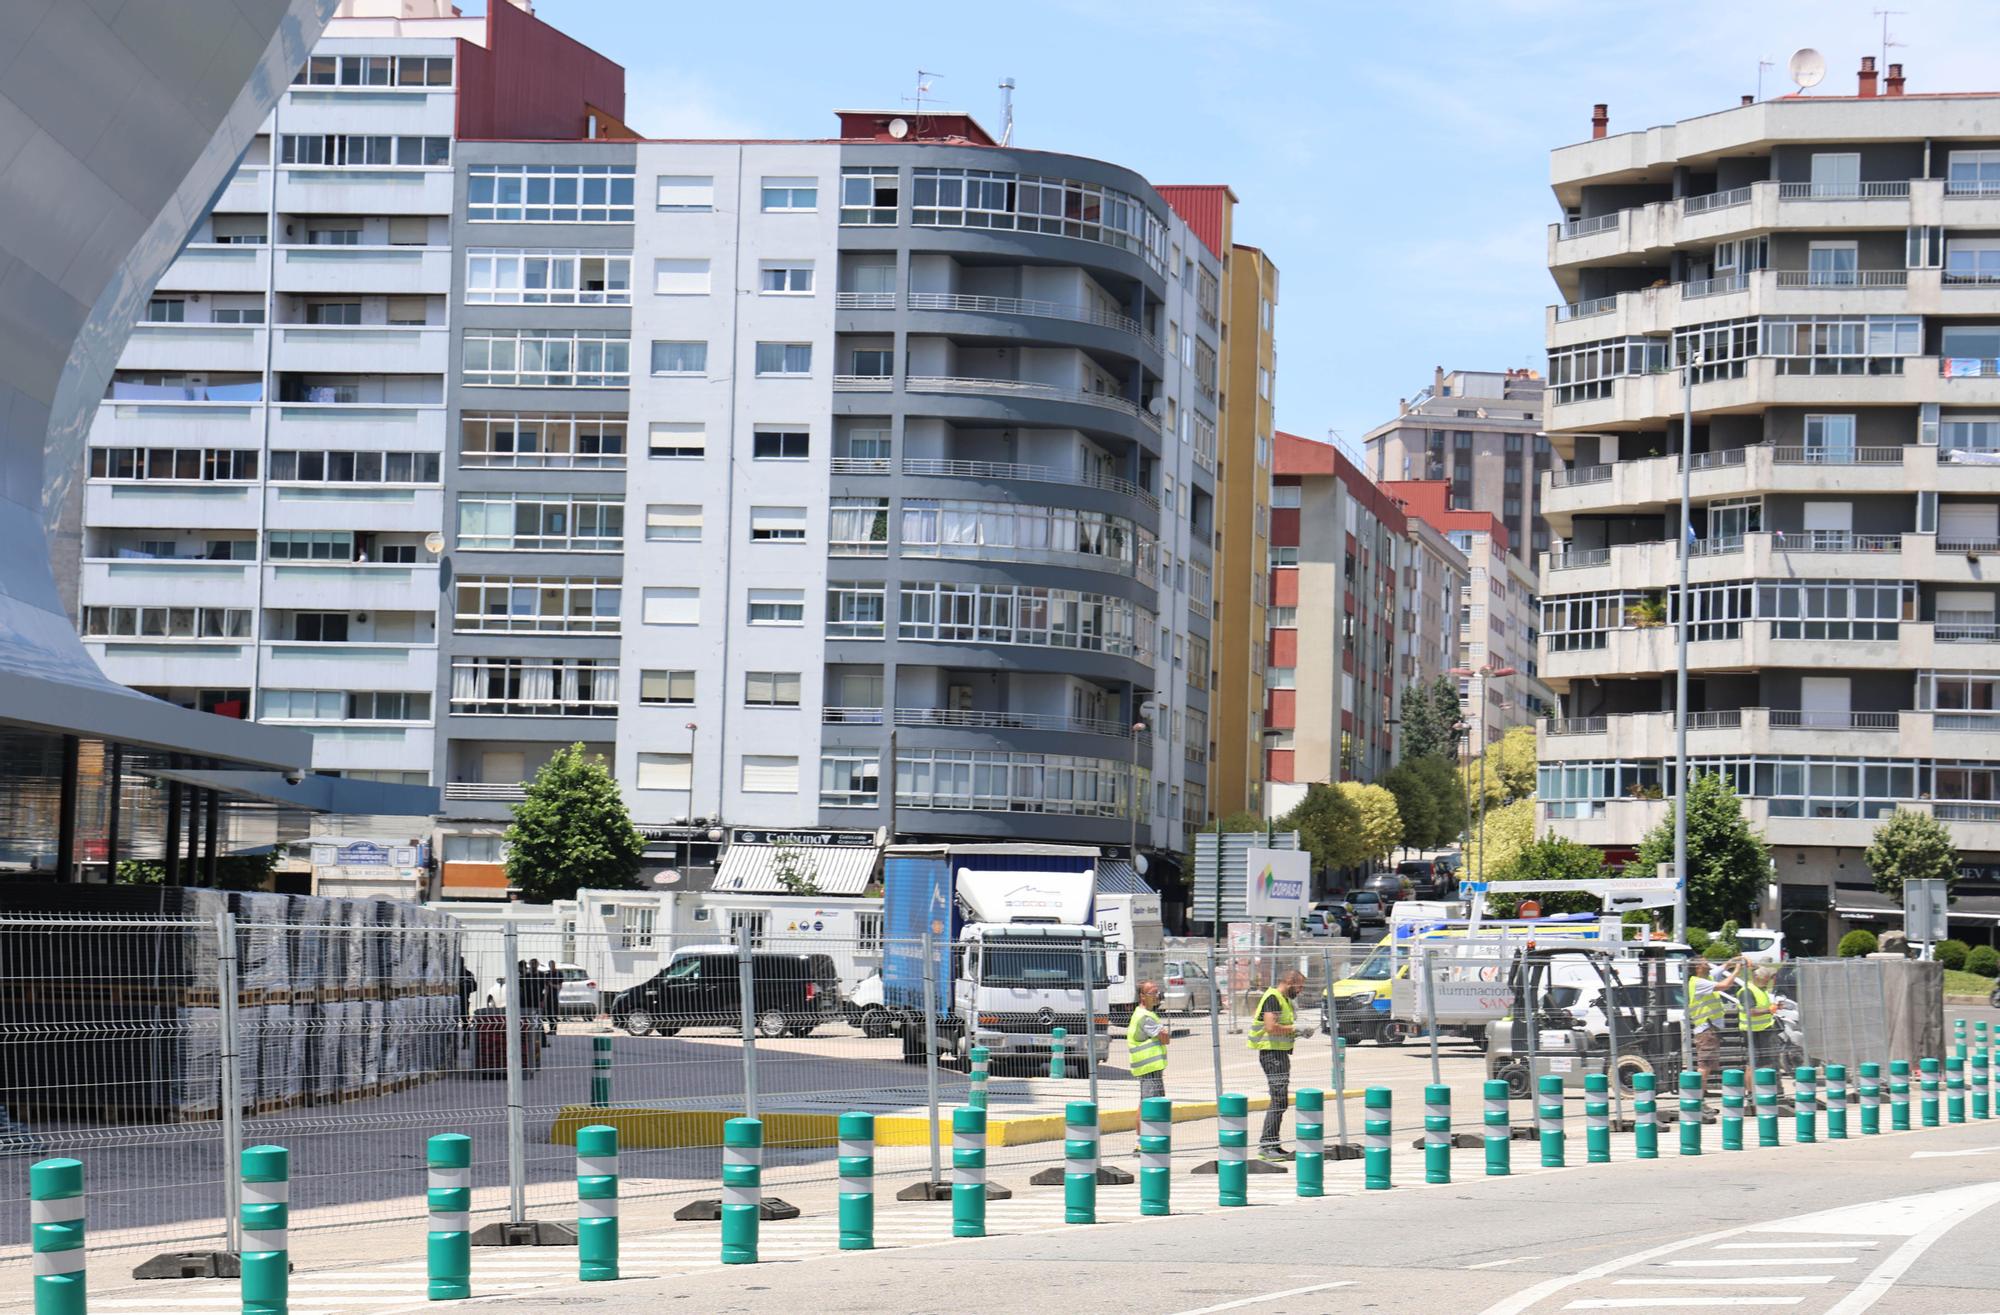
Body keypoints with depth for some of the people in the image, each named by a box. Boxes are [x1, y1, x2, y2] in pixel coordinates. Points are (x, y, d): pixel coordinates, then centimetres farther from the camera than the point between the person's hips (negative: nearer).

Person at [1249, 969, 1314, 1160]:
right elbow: (1271, 1027, -25)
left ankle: (1273, 1145, 18)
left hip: (1281, 1053, 11)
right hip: (1272, 1053, -11)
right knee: (1278, 1100, -14)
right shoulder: (1272, 999, -14)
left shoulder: (1286, 1000, 19)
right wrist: (1295, 1028, -16)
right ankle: (1266, 1146, -15)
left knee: (1281, 1101, 13)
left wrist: (1299, 1032, 9)